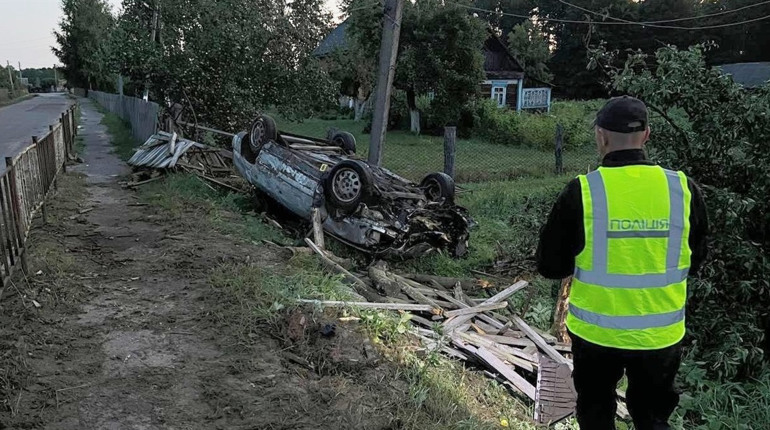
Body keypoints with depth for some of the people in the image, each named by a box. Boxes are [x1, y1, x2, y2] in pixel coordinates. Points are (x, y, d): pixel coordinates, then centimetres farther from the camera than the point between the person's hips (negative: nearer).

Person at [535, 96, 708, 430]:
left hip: (596, 330, -2)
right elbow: (694, 262, 6)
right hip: (661, 334, 2)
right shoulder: (683, 189, -8)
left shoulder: (582, 191, -17)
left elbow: (549, 266, -9)